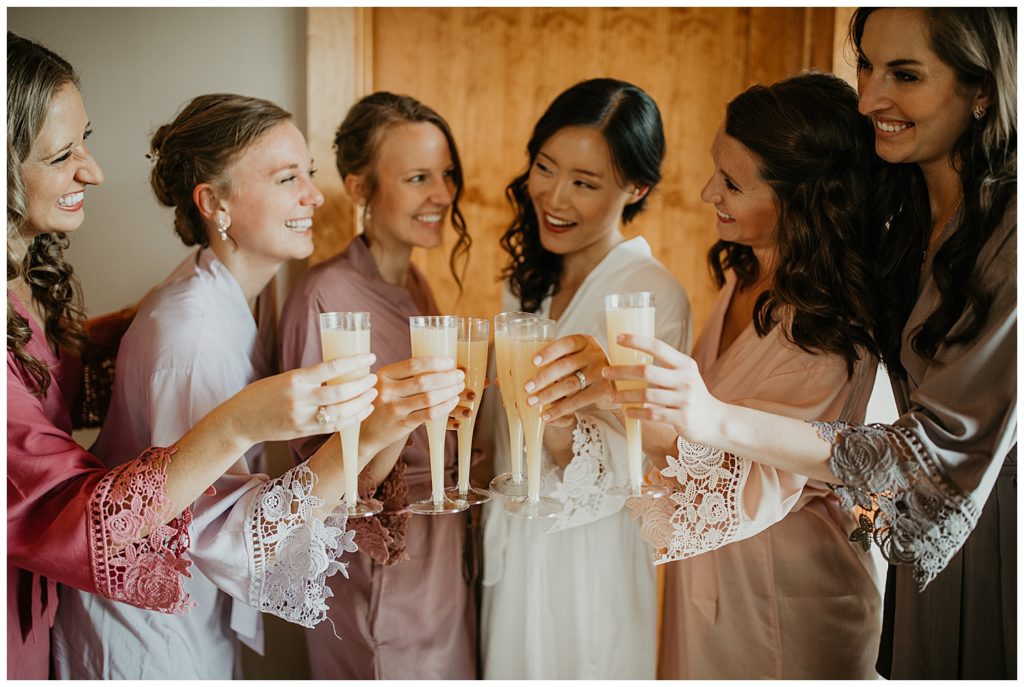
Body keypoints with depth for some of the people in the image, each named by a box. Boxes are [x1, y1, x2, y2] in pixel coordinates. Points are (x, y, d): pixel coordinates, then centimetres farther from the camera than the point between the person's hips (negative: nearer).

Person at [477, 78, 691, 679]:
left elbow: (631, 471, -23)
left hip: (592, 557, -6)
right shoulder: (529, 275, 4)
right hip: (510, 549, 6)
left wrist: (562, 428, -39)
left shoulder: (655, 296, -18)